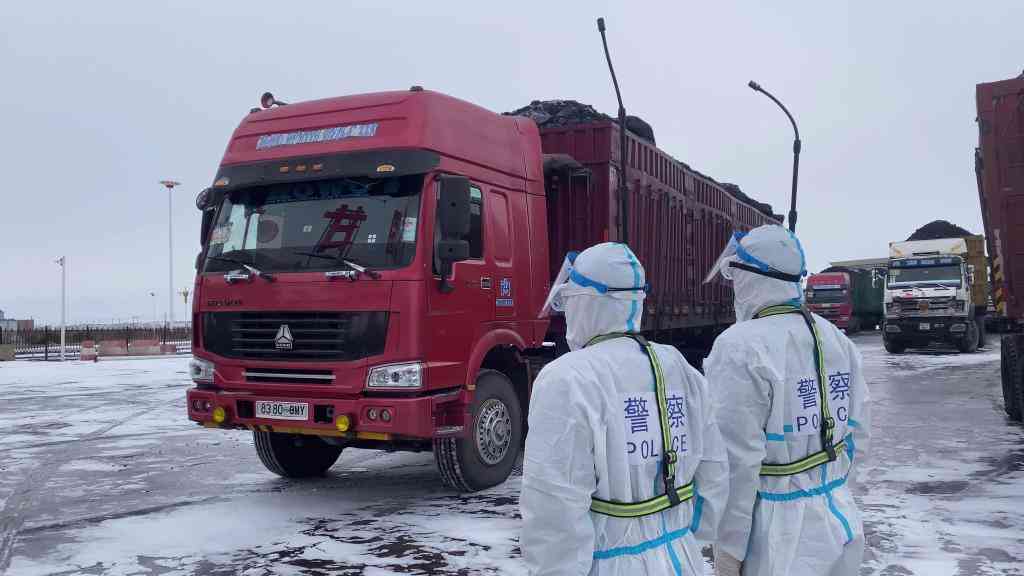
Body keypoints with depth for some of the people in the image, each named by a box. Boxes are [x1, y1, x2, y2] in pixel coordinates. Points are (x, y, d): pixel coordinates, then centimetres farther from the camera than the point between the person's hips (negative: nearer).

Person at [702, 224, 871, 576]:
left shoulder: (741, 349, -19)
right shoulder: (837, 340, 5)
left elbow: (737, 461, -21)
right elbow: (857, 436, 10)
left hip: (782, 540, -7)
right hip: (841, 524, 7)